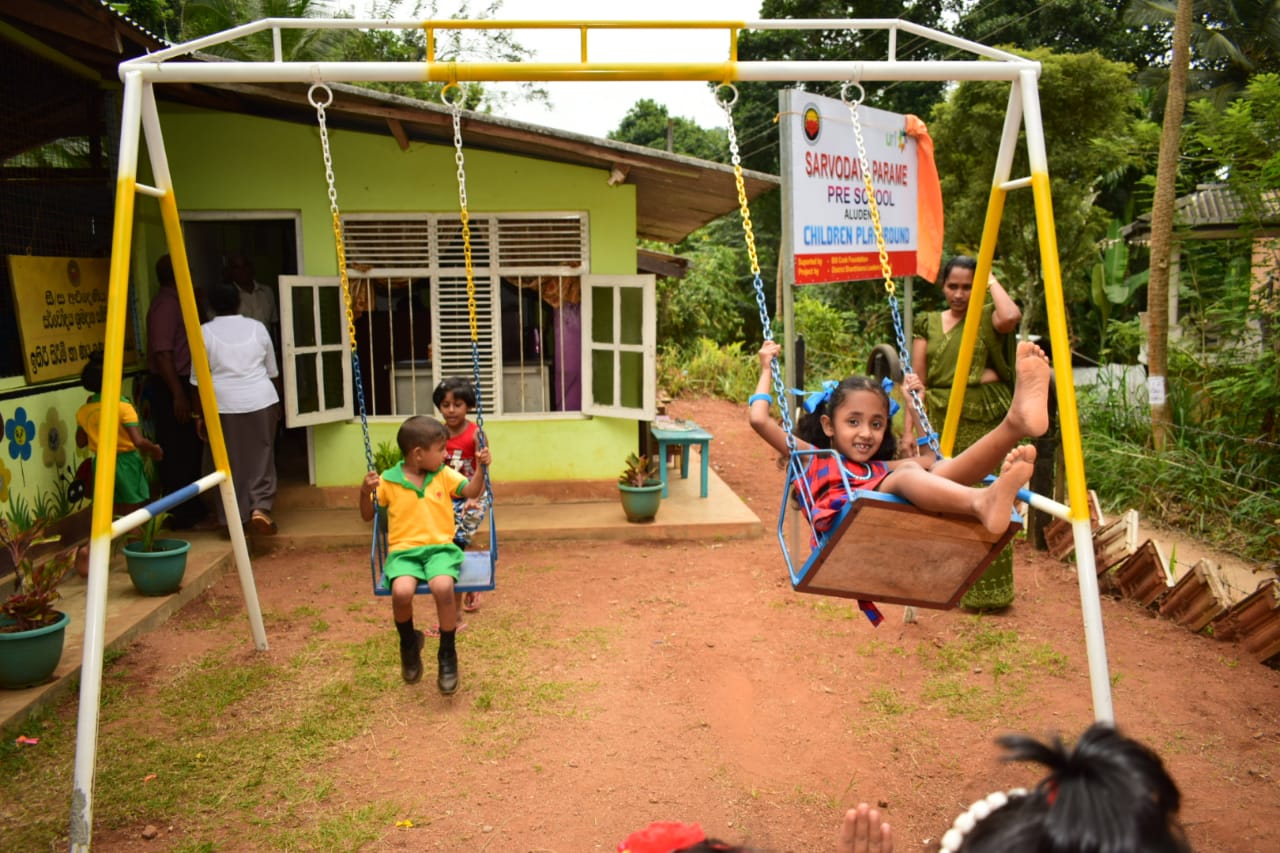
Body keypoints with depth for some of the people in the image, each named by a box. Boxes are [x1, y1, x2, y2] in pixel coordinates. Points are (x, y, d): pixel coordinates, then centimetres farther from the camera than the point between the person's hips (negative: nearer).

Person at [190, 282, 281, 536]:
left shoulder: (205, 332, -1)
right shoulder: (257, 327, 5)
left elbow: (199, 380, -2)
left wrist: (199, 415, 5)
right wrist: (276, 405, 22)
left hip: (225, 405, -1)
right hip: (261, 401, 1)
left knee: (231, 462, 8)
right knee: (262, 458, 9)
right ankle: (261, 507, -6)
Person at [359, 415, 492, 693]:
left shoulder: (444, 475, 8)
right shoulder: (388, 480, 2)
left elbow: (471, 491, 8)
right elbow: (368, 516, 10)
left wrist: (481, 468, -7)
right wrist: (365, 493, -10)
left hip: (440, 547, 1)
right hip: (403, 551, -1)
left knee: (443, 587, -33)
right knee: (401, 592, -32)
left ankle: (447, 654, -10)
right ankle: (409, 643, 3)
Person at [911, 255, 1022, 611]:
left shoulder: (988, 318, 3)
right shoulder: (928, 324, 11)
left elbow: (1011, 316, -23)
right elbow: (917, 382, 7)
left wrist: (992, 281, -6)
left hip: (985, 420, -3)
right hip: (941, 419, 3)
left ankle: (986, 590, 7)